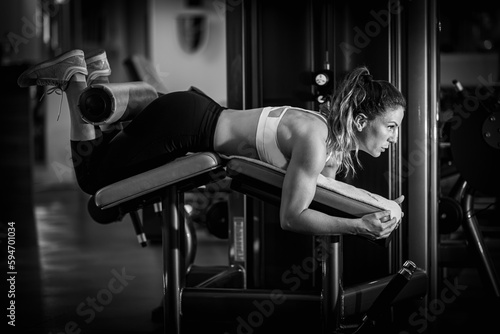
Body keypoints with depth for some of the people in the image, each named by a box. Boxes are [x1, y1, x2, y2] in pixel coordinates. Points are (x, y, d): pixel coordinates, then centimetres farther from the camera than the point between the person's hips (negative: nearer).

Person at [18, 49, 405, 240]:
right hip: (182, 123, -8)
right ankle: (75, 78, 14)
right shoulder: (315, 139, -30)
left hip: (200, 113, 8)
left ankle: (92, 77, 27)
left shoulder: (339, 141, -3)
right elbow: (291, 216, -30)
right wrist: (358, 226, -35)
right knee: (91, 177, 9)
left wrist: (375, 211, -5)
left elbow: (318, 196, 7)